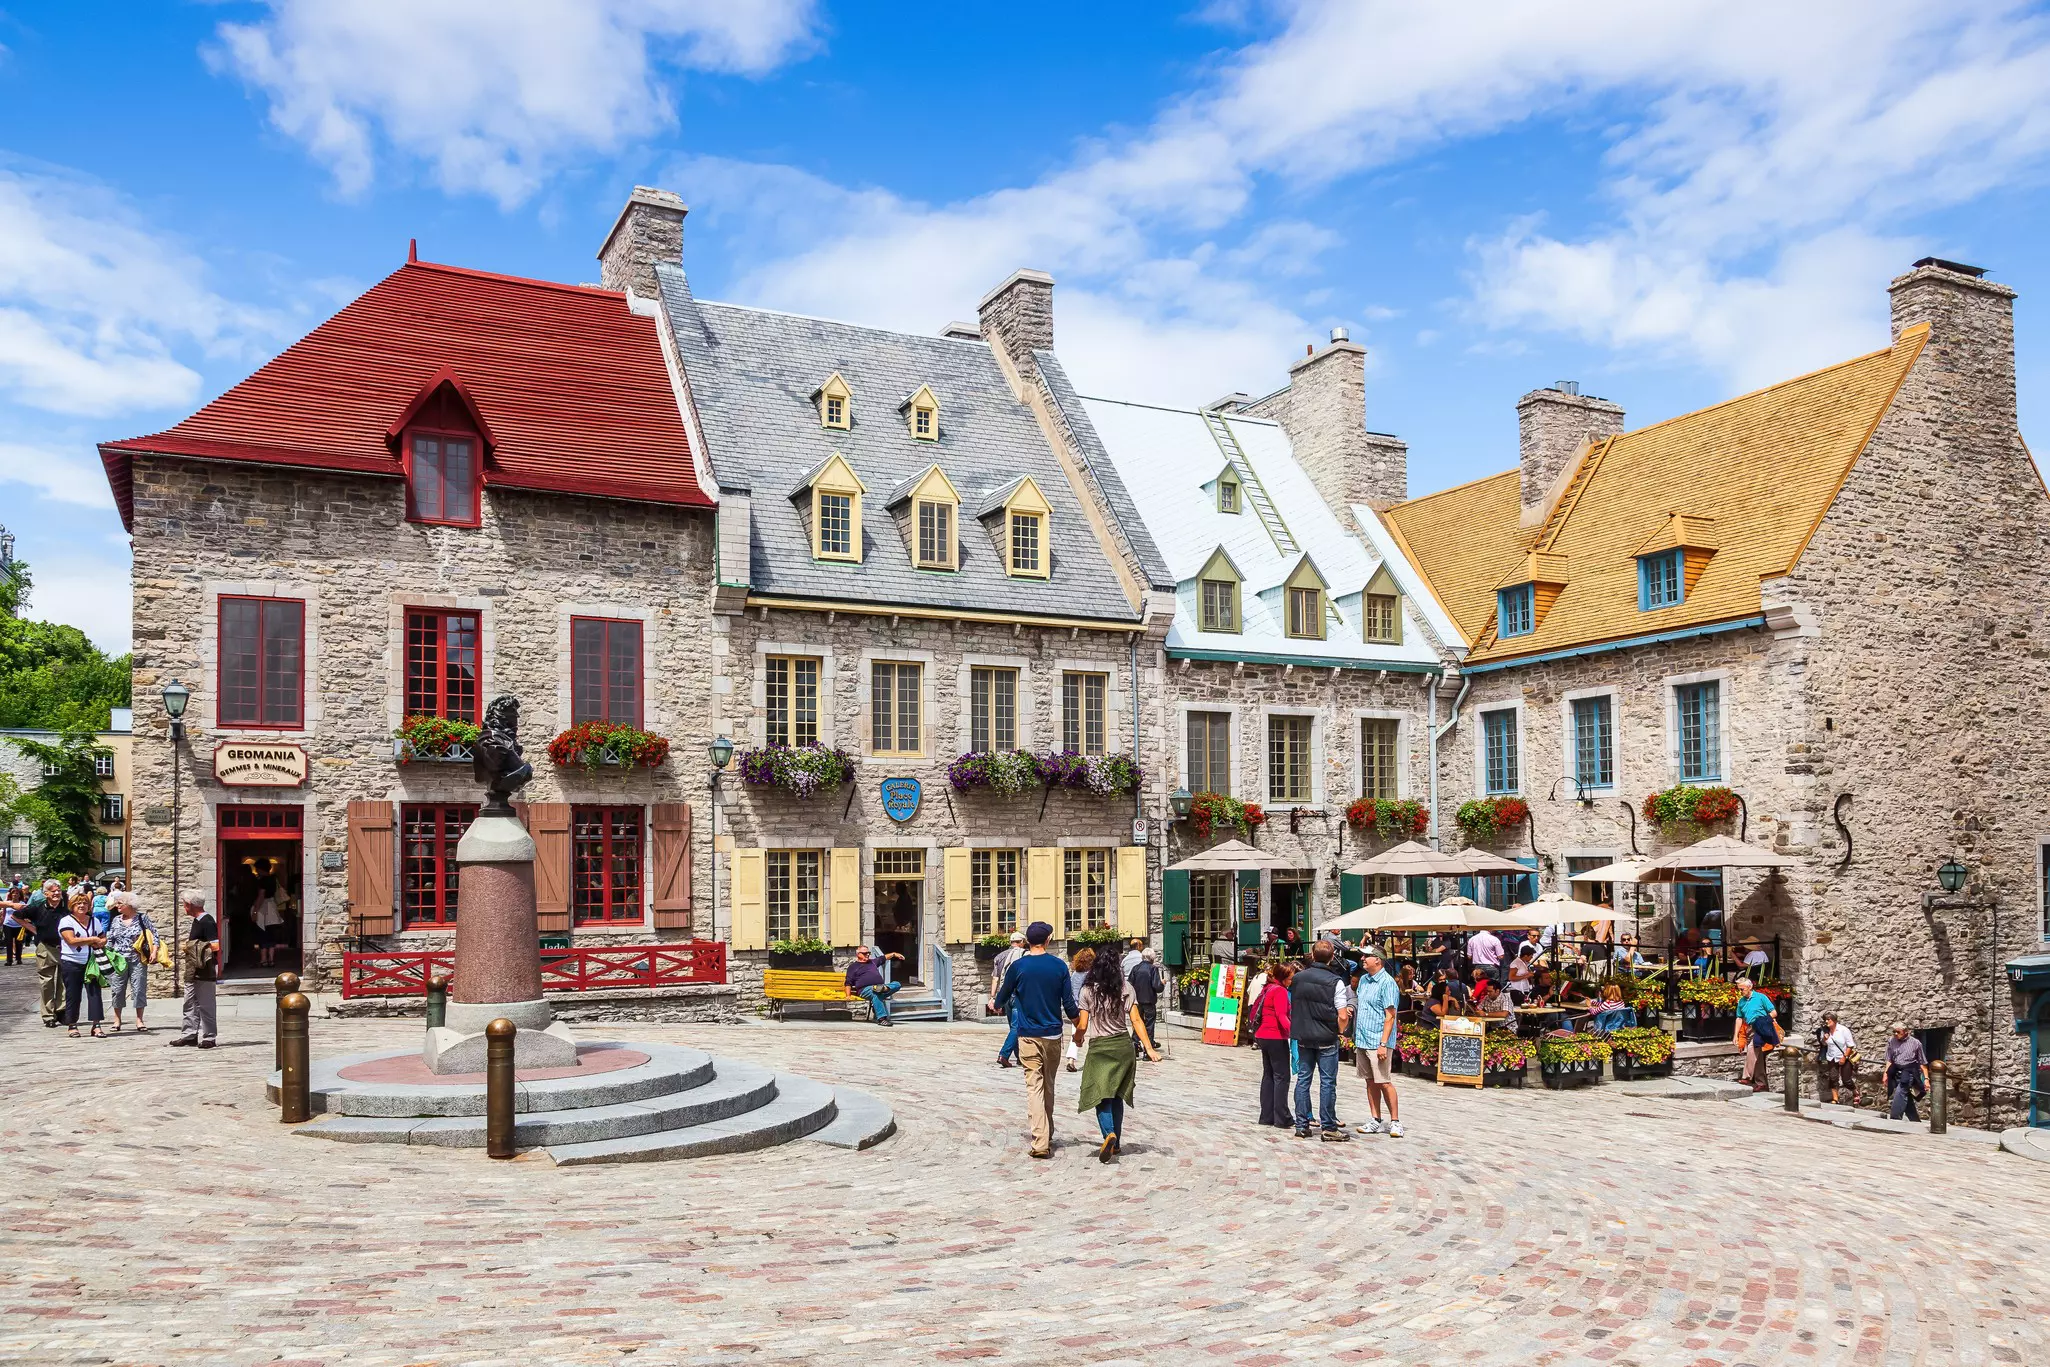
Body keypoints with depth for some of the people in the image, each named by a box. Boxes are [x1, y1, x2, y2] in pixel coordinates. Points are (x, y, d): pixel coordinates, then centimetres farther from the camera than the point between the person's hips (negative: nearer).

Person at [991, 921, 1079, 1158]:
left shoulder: (1018, 966, -5)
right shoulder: (1059, 966, -3)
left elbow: (1002, 999, 8)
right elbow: (1069, 1004, -1)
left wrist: (997, 1004, 32)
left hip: (1028, 1036, -2)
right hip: (1053, 1034, 2)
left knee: (1034, 1087, -4)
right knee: (1048, 1086, 16)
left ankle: (1041, 1142, -14)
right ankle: (1048, 1136, 28)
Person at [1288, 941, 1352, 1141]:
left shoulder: (1297, 978, 2)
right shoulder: (1335, 982, -12)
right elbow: (1342, 1016, -15)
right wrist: (1340, 1031, 3)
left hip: (1303, 1037, 4)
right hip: (1327, 1039, -4)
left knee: (1303, 1079, 10)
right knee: (1327, 1082, 2)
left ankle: (1301, 1126, 12)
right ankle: (1329, 1128, 5)